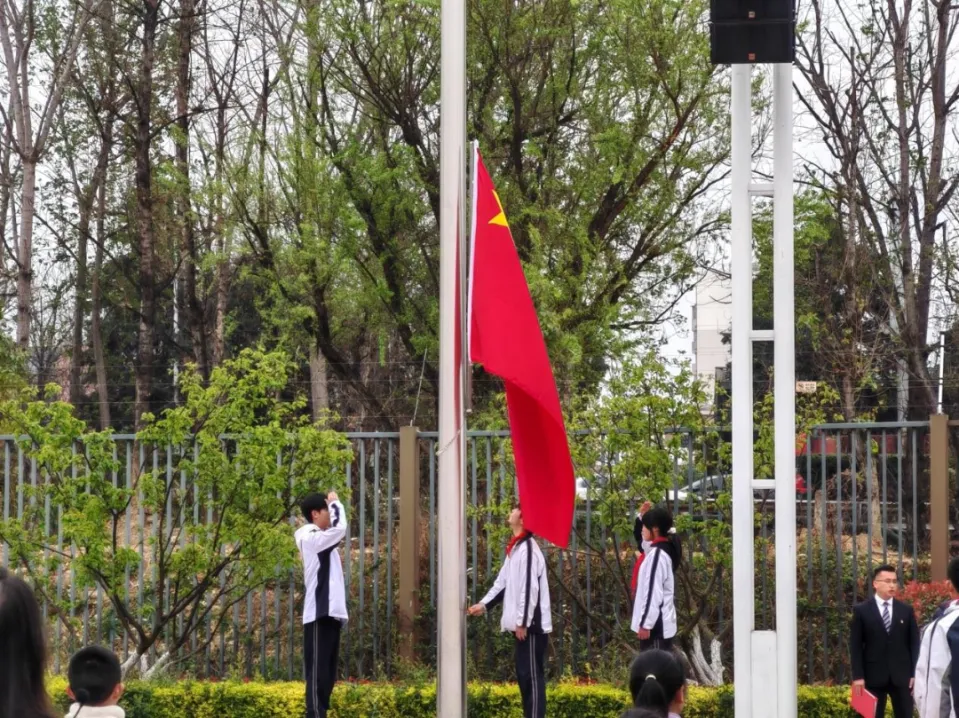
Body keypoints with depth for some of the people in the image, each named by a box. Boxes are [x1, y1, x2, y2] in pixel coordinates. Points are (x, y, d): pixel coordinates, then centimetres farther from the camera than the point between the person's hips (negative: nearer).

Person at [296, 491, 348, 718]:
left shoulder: (322, 540, 18)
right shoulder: (312, 538, -11)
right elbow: (340, 528, -20)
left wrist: (333, 506, 16)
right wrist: (335, 502, -4)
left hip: (330, 614, 9)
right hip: (319, 616, -9)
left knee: (327, 674, 9)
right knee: (318, 672, -11)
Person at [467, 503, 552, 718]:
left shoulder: (527, 548, -16)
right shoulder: (515, 548, 16)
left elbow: (530, 588, -20)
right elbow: (504, 582, 21)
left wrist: (523, 622, -19)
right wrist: (484, 604, 12)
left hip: (530, 625, -10)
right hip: (520, 624, 10)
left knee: (532, 676, -9)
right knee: (524, 675, 12)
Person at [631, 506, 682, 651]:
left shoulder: (657, 554, -17)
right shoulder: (663, 550, 11)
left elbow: (653, 592, -21)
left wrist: (645, 623, -21)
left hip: (655, 624, -10)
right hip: (660, 622, 10)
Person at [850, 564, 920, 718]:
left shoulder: (906, 610, 9)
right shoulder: (862, 611, 1)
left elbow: (914, 643, 7)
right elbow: (856, 646, -1)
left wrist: (915, 674, -1)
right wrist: (858, 676, -9)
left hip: (902, 676, 2)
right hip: (873, 676, -2)